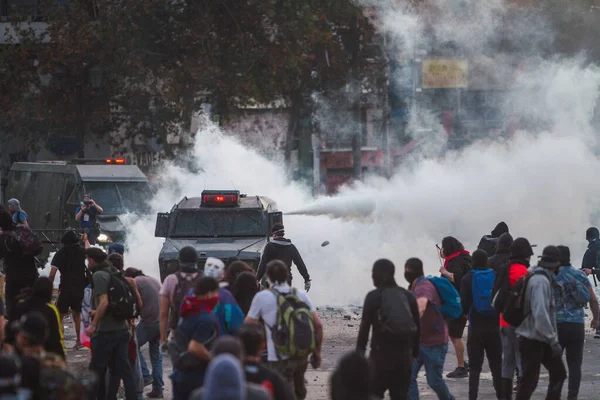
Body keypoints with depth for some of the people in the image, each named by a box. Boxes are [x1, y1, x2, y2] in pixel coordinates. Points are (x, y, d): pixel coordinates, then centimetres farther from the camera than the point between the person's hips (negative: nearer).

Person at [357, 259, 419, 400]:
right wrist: (414, 353, 16)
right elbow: (417, 328, 10)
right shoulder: (408, 296, 8)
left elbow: (365, 327, -7)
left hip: (381, 354, -4)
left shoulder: (373, 297, -5)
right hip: (404, 354, 4)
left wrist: (359, 352, 0)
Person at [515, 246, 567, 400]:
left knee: (558, 373, 15)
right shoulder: (541, 281, -20)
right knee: (529, 380, -3)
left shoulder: (542, 277, 11)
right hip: (533, 341, -10)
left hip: (541, 340, 10)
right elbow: (540, 314, -27)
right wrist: (553, 341, -25)